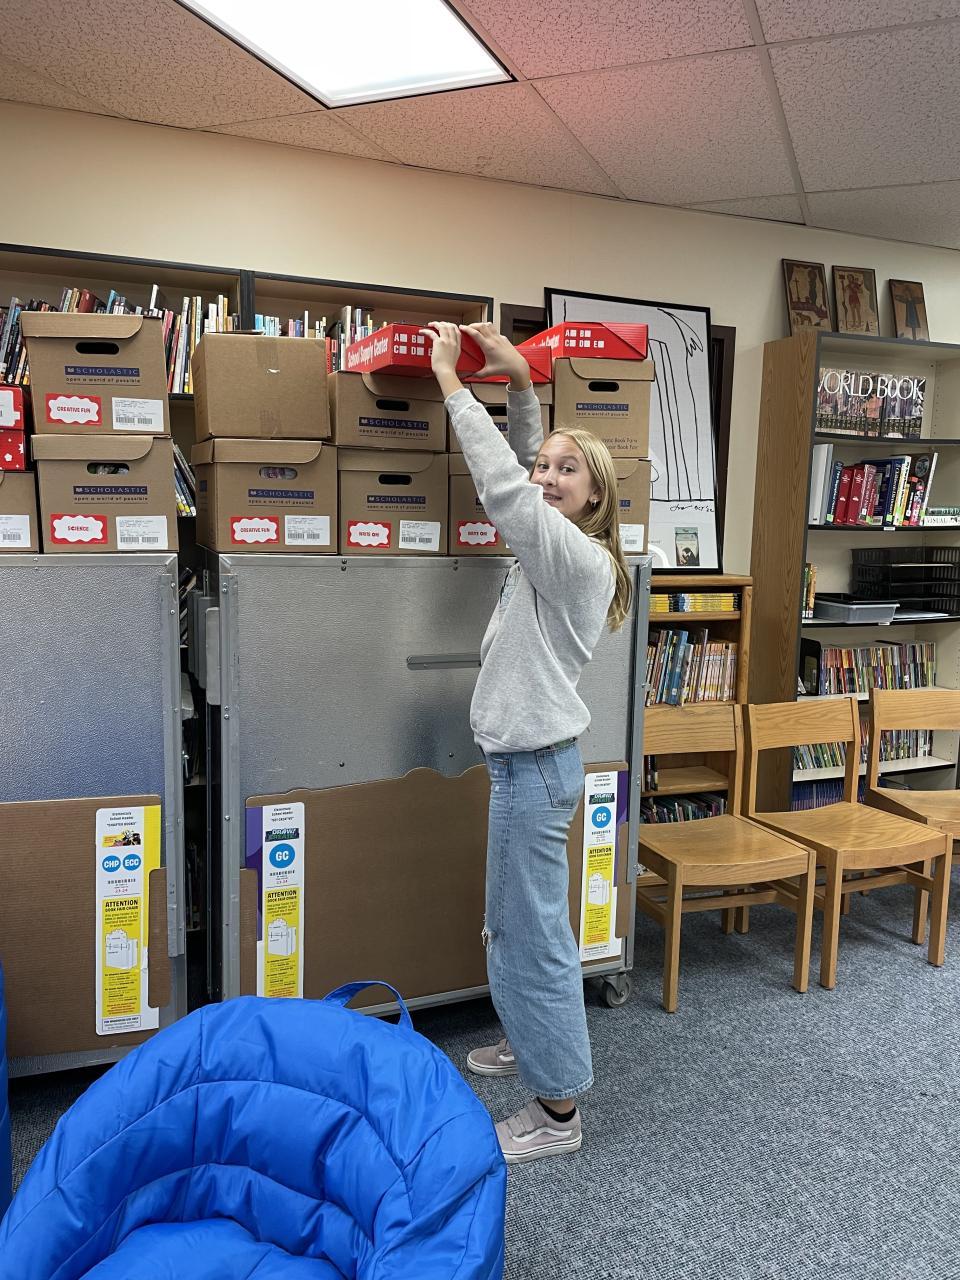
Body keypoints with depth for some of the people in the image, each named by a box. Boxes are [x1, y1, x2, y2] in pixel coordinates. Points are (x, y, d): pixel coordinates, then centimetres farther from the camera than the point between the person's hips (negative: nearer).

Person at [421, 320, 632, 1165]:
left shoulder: (579, 557, -18)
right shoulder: (557, 550, 8)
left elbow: (500, 485, -25)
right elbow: (518, 475, 15)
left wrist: (451, 380, -18)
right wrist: (521, 384, 3)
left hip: (536, 766, -10)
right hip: (526, 760, 10)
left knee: (534, 935, 0)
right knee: (516, 926, 23)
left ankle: (559, 1110, 15)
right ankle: (533, 1044, 42)